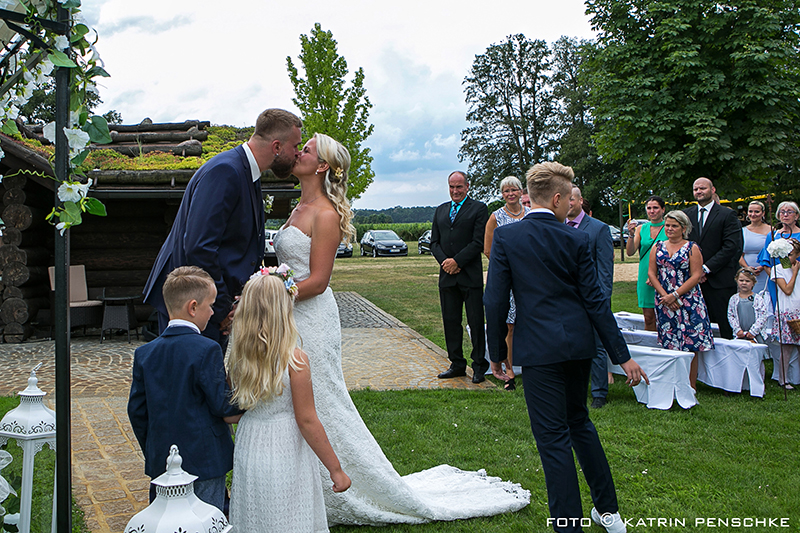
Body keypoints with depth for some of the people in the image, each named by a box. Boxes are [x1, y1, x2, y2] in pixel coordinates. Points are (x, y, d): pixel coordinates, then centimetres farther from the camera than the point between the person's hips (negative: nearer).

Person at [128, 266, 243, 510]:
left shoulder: (144, 353, 2)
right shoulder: (207, 350, -16)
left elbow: (137, 411, 7)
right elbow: (223, 407, -16)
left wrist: (151, 453, 18)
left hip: (160, 461, 6)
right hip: (203, 461, -6)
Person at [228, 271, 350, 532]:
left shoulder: (237, 357, -6)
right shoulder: (295, 360, -19)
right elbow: (307, 421, -16)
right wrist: (335, 469, -8)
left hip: (248, 450, 5)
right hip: (285, 458, -5)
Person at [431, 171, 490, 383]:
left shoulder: (478, 208, 0)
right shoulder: (440, 210, 16)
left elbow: (479, 242, -8)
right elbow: (434, 242, 13)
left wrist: (457, 261, -13)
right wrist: (444, 261, -5)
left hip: (471, 276, -5)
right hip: (447, 276, 5)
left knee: (476, 322, 0)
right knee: (450, 321, 8)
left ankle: (479, 366, 9)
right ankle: (457, 364, 18)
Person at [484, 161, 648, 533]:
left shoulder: (505, 237, -6)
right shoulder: (576, 240, -2)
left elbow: (495, 301, -8)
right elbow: (595, 301, -2)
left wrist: (495, 353, 3)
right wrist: (623, 356, 3)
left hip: (539, 348, -3)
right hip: (579, 343, 4)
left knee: (553, 436, 3)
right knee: (579, 420, 22)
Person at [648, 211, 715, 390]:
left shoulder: (692, 248, 1)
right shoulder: (658, 247, 12)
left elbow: (696, 276, -7)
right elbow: (651, 273, 6)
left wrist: (675, 295, -13)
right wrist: (664, 295, -7)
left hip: (688, 301, -3)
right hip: (664, 301, 3)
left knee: (690, 344, -6)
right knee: (668, 344, 2)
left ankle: (691, 386, 0)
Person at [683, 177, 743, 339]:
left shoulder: (727, 215, 1)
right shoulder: (686, 214, 13)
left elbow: (731, 247, -7)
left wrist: (706, 268, -12)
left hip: (719, 280, -3)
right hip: (692, 279, 3)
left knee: (726, 328, -3)